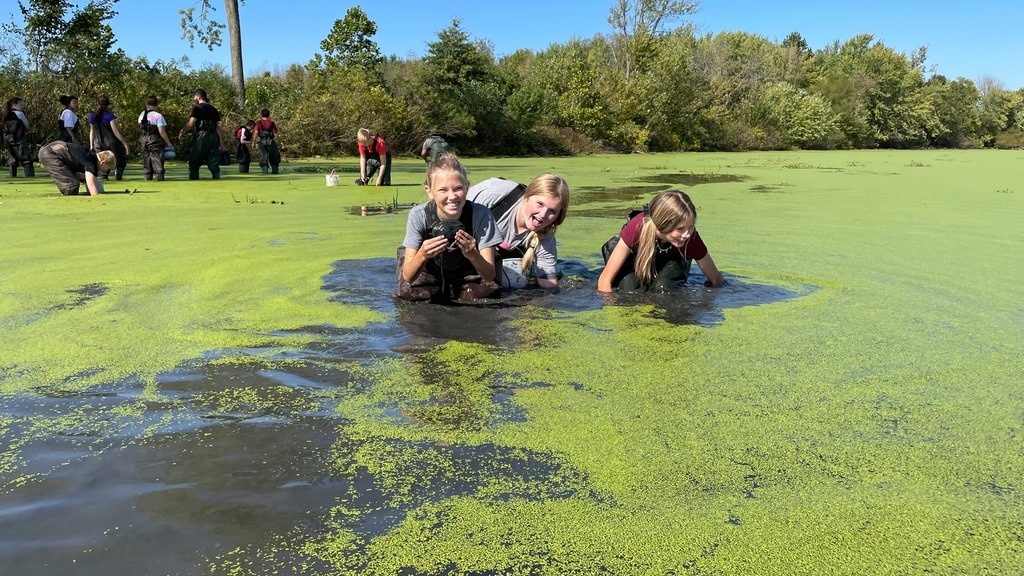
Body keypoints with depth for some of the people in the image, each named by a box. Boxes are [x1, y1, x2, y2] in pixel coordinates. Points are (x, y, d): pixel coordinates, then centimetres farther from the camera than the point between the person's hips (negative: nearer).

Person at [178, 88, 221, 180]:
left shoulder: (197, 108, -2)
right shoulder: (213, 109, 15)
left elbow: (191, 124, -12)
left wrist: (182, 132, 2)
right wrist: (220, 143, 14)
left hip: (202, 136, -5)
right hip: (214, 137, 5)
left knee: (194, 164, 4)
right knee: (214, 165, 4)